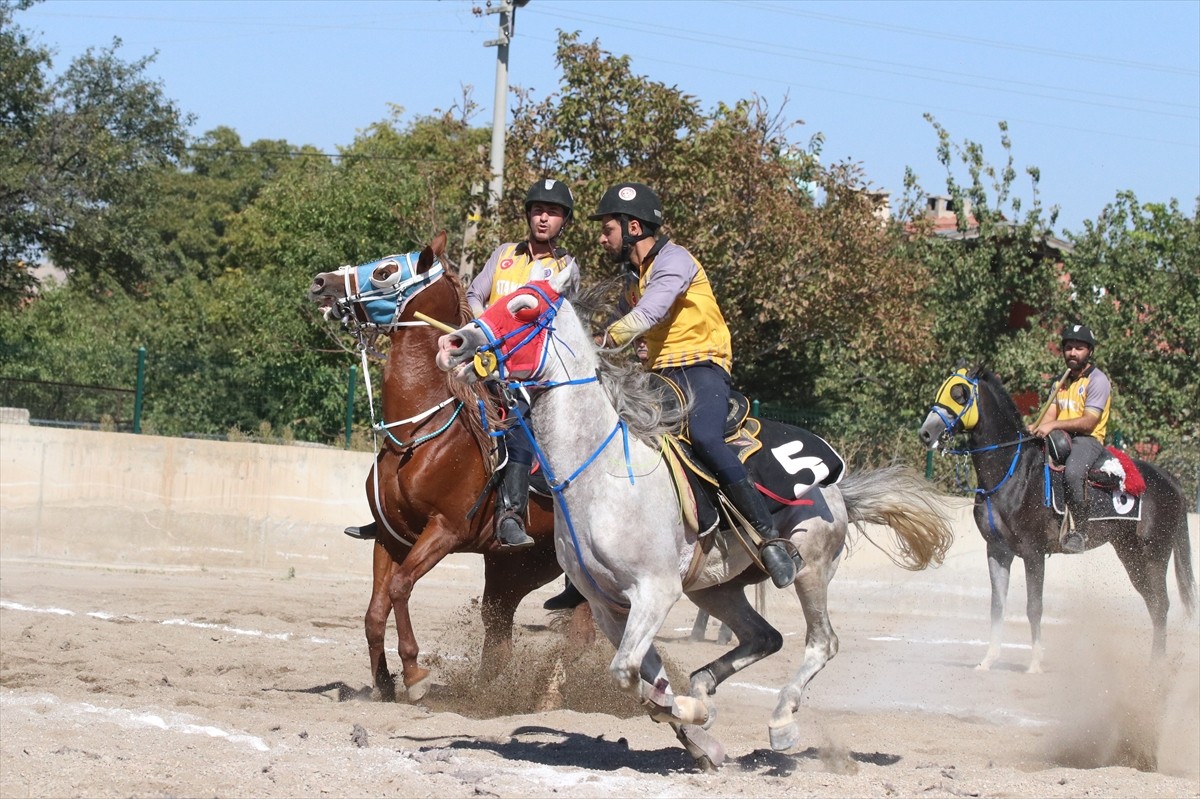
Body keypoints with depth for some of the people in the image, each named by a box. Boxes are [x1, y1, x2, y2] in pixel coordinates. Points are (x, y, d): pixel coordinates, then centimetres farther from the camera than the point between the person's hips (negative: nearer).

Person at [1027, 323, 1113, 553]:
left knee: (1072, 472, -38)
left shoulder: (1097, 380, -4)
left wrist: (1053, 425, -25)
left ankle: (1079, 529, -27)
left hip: (1088, 440, -8)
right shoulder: (1061, 382, 21)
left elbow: (1088, 422, -14)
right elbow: (1050, 414, 11)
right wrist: (1035, 428, -12)